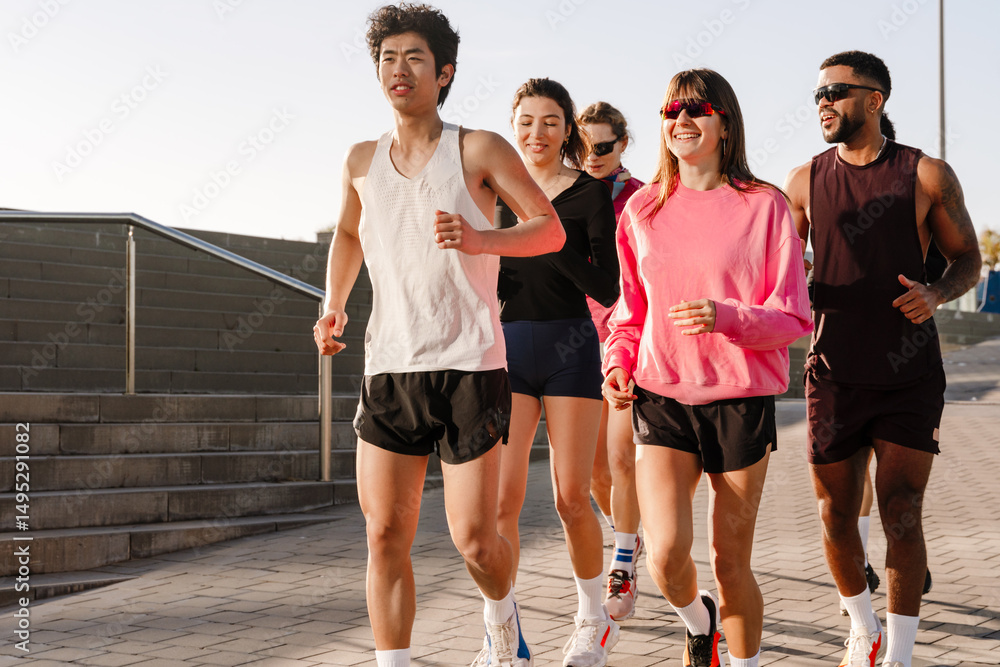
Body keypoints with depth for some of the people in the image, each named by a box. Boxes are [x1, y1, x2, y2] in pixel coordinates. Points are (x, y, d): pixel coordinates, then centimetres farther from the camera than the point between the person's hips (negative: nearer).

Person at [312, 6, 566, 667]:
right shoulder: (363, 161, 12)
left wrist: (479, 239, -20)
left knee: (474, 537, -3)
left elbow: (551, 229, -2)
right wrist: (334, 306, 17)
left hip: (469, 365, -4)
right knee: (385, 535, -2)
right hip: (389, 367, 4)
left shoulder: (478, 149, -1)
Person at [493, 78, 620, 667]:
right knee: (502, 494, -8)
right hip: (507, 348, 2)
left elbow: (607, 290, -7)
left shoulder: (590, 194, 0)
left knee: (572, 496, 0)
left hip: (570, 348, -2)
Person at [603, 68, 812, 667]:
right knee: (666, 555, -13)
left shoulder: (764, 206, -3)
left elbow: (794, 318, -5)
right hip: (662, 398, 2)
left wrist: (727, 317, -23)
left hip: (742, 400, -2)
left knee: (731, 562, 6)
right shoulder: (643, 209, 8)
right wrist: (619, 362, 0)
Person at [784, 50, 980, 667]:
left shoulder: (927, 175, -1)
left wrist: (935, 294, -14)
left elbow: (967, 258, 7)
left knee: (902, 515, -6)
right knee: (836, 514, 8)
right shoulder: (805, 182, 5)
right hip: (835, 373, 2)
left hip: (911, 377, -2)